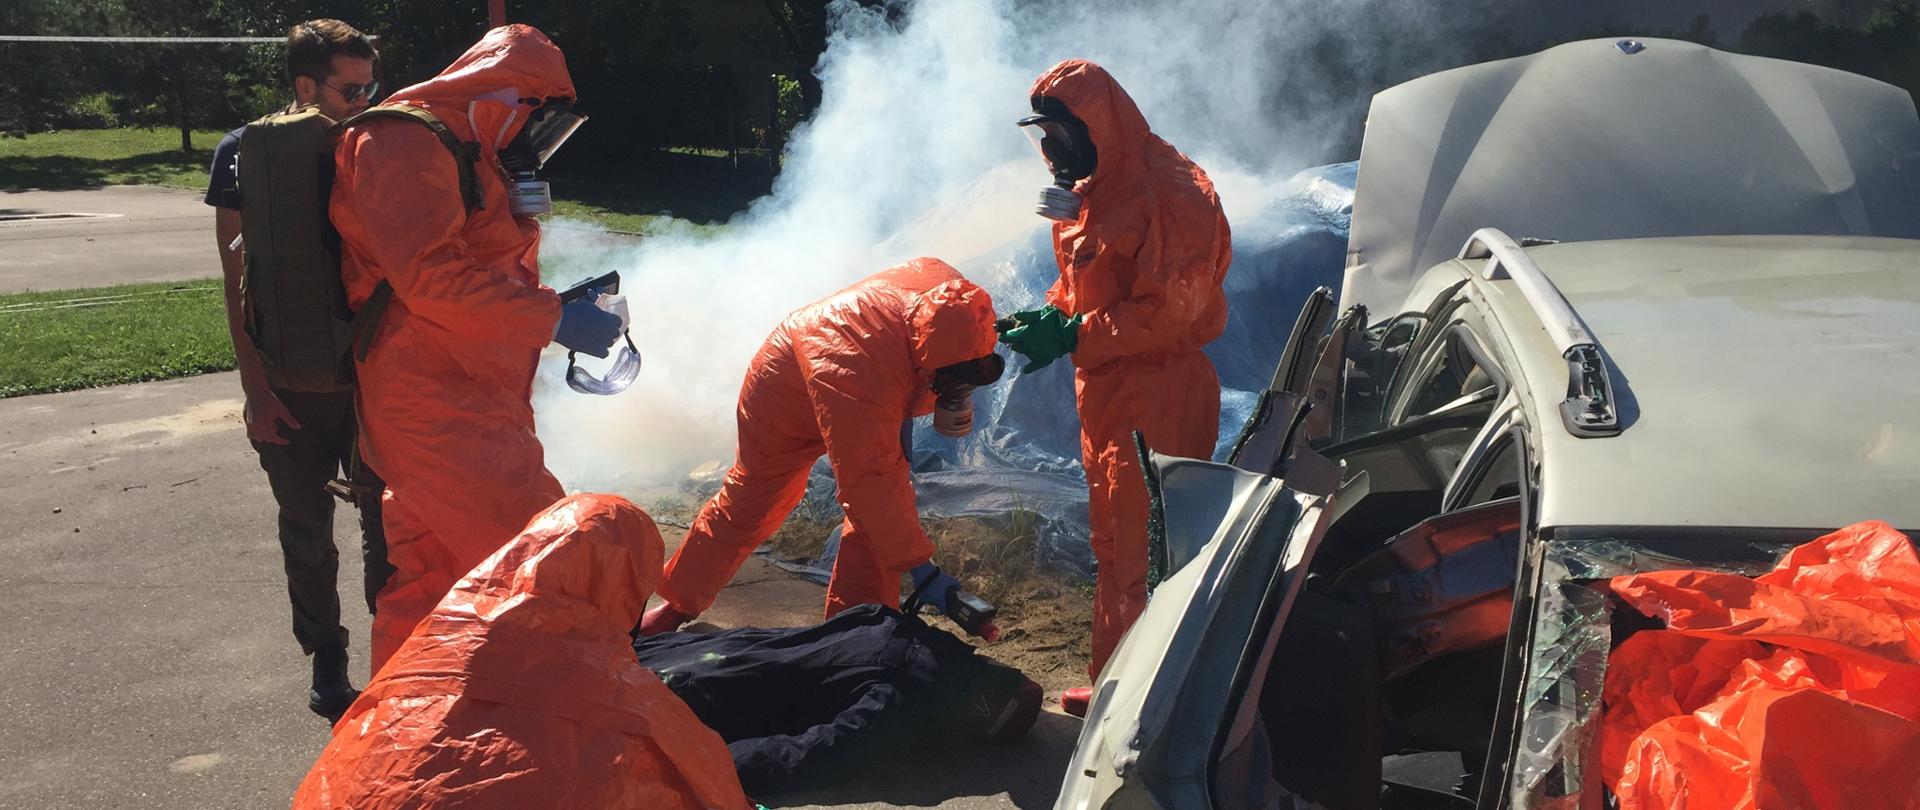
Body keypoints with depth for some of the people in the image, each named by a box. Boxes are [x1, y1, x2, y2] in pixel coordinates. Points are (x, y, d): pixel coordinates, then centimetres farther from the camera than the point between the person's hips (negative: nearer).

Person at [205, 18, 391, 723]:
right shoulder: (246, 154, -6)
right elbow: (237, 275, -6)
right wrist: (255, 390, -11)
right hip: (293, 384, -2)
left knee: (386, 518, 8)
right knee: (308, 529, 9)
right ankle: (326, 660, 23)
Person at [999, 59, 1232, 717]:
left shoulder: (1168, 193, -17)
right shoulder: (1087, 192, 12)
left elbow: (1168, 310, -21)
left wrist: (1074, 335, -23)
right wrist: (1044, 319, -1)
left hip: (1160, 396, -10)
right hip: (1104, 392, 10)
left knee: (1153, 546, -6)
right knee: (1113, 540, 17)